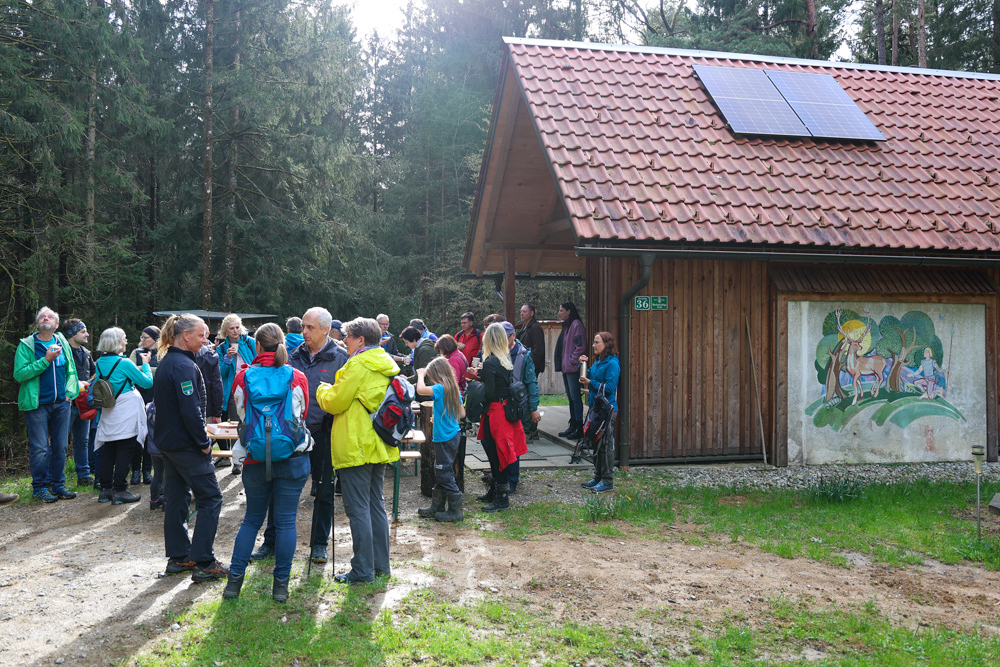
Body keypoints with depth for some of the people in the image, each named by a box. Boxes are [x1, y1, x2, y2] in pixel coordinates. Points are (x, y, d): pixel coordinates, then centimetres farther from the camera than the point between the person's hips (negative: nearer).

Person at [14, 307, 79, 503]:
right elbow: (19, 374, -13)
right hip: (37, 404, -4)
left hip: (61, 403, 4)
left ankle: (57, 484, 17)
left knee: (60, 447, 8)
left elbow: (71, 371, 15)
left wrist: (70, 391, 0)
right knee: (39, 448, -2)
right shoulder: (27, 345, -3)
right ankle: (40, 487, 9)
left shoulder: (63, 343, 9)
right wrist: (45, 360, -18)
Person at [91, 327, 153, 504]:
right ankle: (120, 491, 1)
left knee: (108, 451, 12)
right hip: (126, 414, -7)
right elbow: (148, 382, -8)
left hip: (108, 414, 7)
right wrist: (145, 364, 6)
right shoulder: (124, 363, -15)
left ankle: (106, 489, 17)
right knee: (124, 451, -1)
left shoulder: (100, 362, 5)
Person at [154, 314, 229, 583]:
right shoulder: (184, 366, -19)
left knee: (175, 499, 14)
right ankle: (203, 563, -3)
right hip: (186, 445, -10)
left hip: (167, 441, 10)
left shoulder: (165, 363, 12)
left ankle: (178, 557, 22)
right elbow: (191, 410, -25)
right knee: (211, 499, -3)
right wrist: (204, 443, -15)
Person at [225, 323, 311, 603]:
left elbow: (240, 414, 10)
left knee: (252, 519, 16)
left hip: (255, 459, 1)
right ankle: (281, 584, 9)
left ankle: (235, 578, 15)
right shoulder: (297, 377, -5)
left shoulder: (243, 377, -4)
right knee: (285, 521, 5)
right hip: (292, 459, -1)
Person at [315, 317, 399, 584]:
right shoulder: (386, 365, 12)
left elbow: (334, 402, -12)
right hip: (379, 448, 9)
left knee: (358, 509, -3)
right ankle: (380, 565, 21)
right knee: (376, 506, 15)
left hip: (356, 447, -9)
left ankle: (363, 570, 0)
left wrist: (323, 389, 9)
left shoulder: (358, 365, -15)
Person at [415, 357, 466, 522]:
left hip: (444, 438, -9)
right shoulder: (455, 389, 9)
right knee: (440, 473, 18)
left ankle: (455, 511, 5)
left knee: (445, 474, -1)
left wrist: (421, 374, -15)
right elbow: (462, 414, 15)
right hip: (453, 435, 9)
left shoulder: (441, 388, -17)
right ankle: (436, 507, 28)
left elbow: (421, 390, -33)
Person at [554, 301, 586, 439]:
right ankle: (573, 426, 17)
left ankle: (579, 428, -6)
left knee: (575, 397, -8)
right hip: (565, 368, 10)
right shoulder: (566, 325, 19)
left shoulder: (576, 324, -12)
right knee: (570, 397, 12)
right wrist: (559, 361, 15)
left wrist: (572, 361, -16)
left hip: (573, 368, -10)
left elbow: (581, 346, -19)